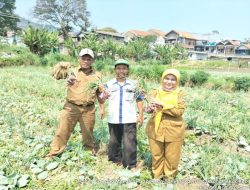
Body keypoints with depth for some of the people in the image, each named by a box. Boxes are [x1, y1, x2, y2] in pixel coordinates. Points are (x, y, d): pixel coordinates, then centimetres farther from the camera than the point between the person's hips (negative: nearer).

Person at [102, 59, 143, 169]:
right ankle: (116, 160, 35)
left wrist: (141, 115, 4)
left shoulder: (133, 84, 4)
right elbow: (101, 98, -4)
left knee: (130, 143, -3)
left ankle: (131, 164, 10)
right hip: (113, 119, 2)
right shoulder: (109, 84, 3)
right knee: (114, 141, 16)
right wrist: (104, 97, -28)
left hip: (129, 119, -1)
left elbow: (139, 99, 10)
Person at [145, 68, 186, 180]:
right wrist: (150, 108, -24)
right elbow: (150, 108, 0)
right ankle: (156, 176, 35)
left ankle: (169, 177, 34)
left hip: (173, 131, -2)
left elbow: (180, 112, -15)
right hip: (156, 129, 2)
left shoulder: (179, 95, -5)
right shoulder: (156, 92, 2)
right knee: (156, 155, 14)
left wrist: (163, 105, -22)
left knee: (171, 157, 12)